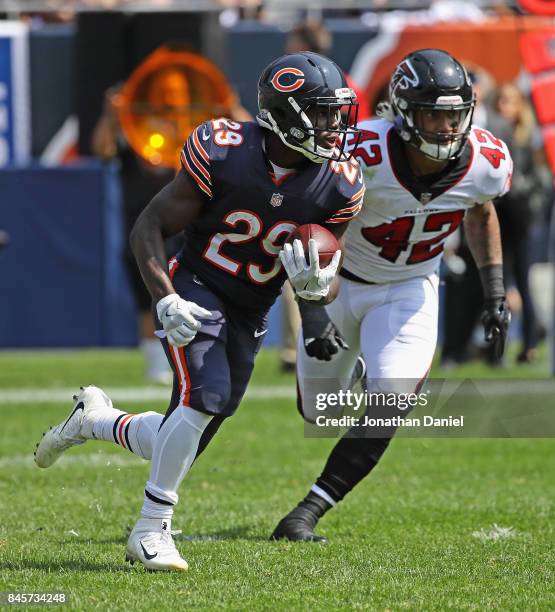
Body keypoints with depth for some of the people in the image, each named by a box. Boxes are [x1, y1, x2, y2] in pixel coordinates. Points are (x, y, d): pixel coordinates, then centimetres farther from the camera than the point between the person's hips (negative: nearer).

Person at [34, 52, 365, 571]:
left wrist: (313, 285, -26)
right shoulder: (223, 154, -19)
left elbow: (327, 287, -1)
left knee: (179, 446, 5)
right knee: (206, 394, -29)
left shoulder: (338, 186, -9)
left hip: (248, 317, 5)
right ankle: (151, 531, -16)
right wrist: (166, 301, -24)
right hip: (195, 291, -5)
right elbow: (148, 228, -10)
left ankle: (95, 419, 36)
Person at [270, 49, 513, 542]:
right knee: (320, 411, 14)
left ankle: (308, 513, -8)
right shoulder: (362, 156, -33)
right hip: (339, 280, -1)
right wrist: (312, 312, -32)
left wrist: (495, 293, 6)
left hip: (408, 291, 2)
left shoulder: (487, 163, -20)